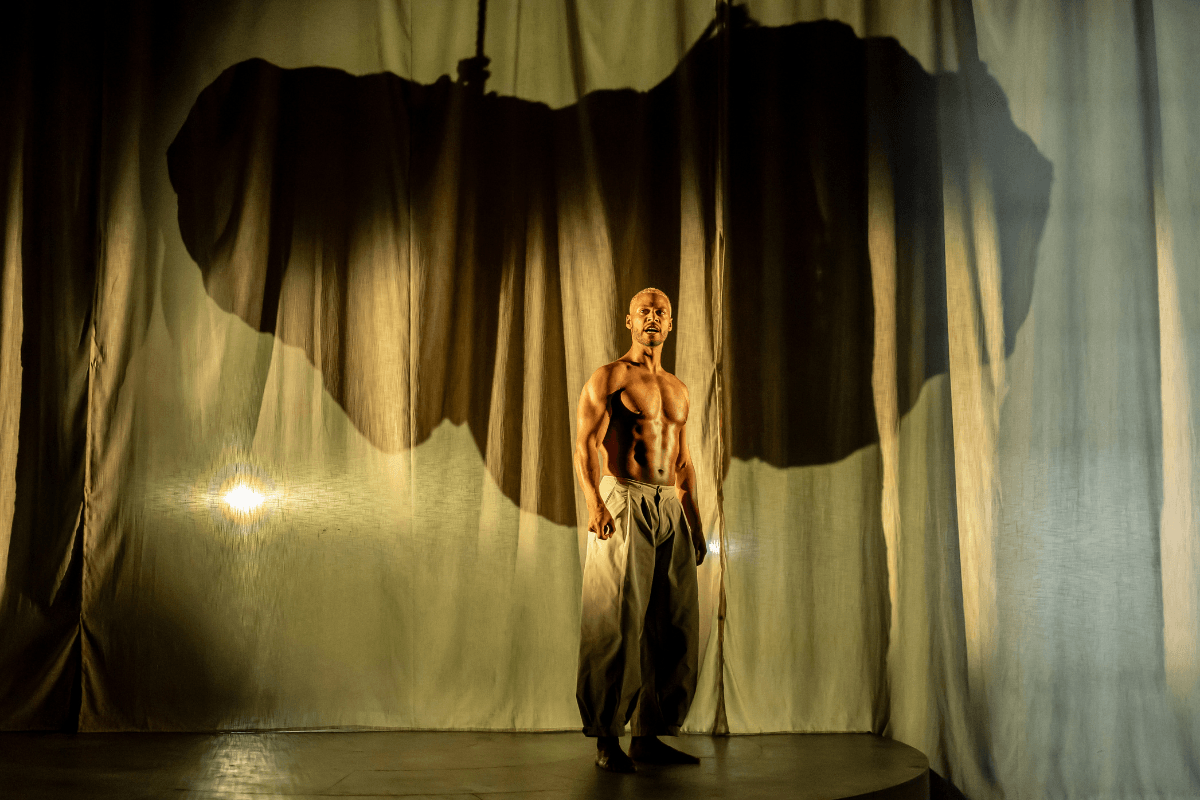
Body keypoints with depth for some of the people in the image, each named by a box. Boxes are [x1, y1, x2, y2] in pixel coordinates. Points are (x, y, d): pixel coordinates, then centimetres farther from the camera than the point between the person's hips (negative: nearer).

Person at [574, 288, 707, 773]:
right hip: (622, 506, -6)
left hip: (669, 509, 6)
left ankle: (649, 735, 14)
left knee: (674, 627, 5)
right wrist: (595, 503, -24)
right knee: (616, 626, -6)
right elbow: (585, 445, -10)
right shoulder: (608, 378, 0)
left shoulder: (678, 390, 19)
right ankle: (606, 740, 2)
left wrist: (695, 523, 17)